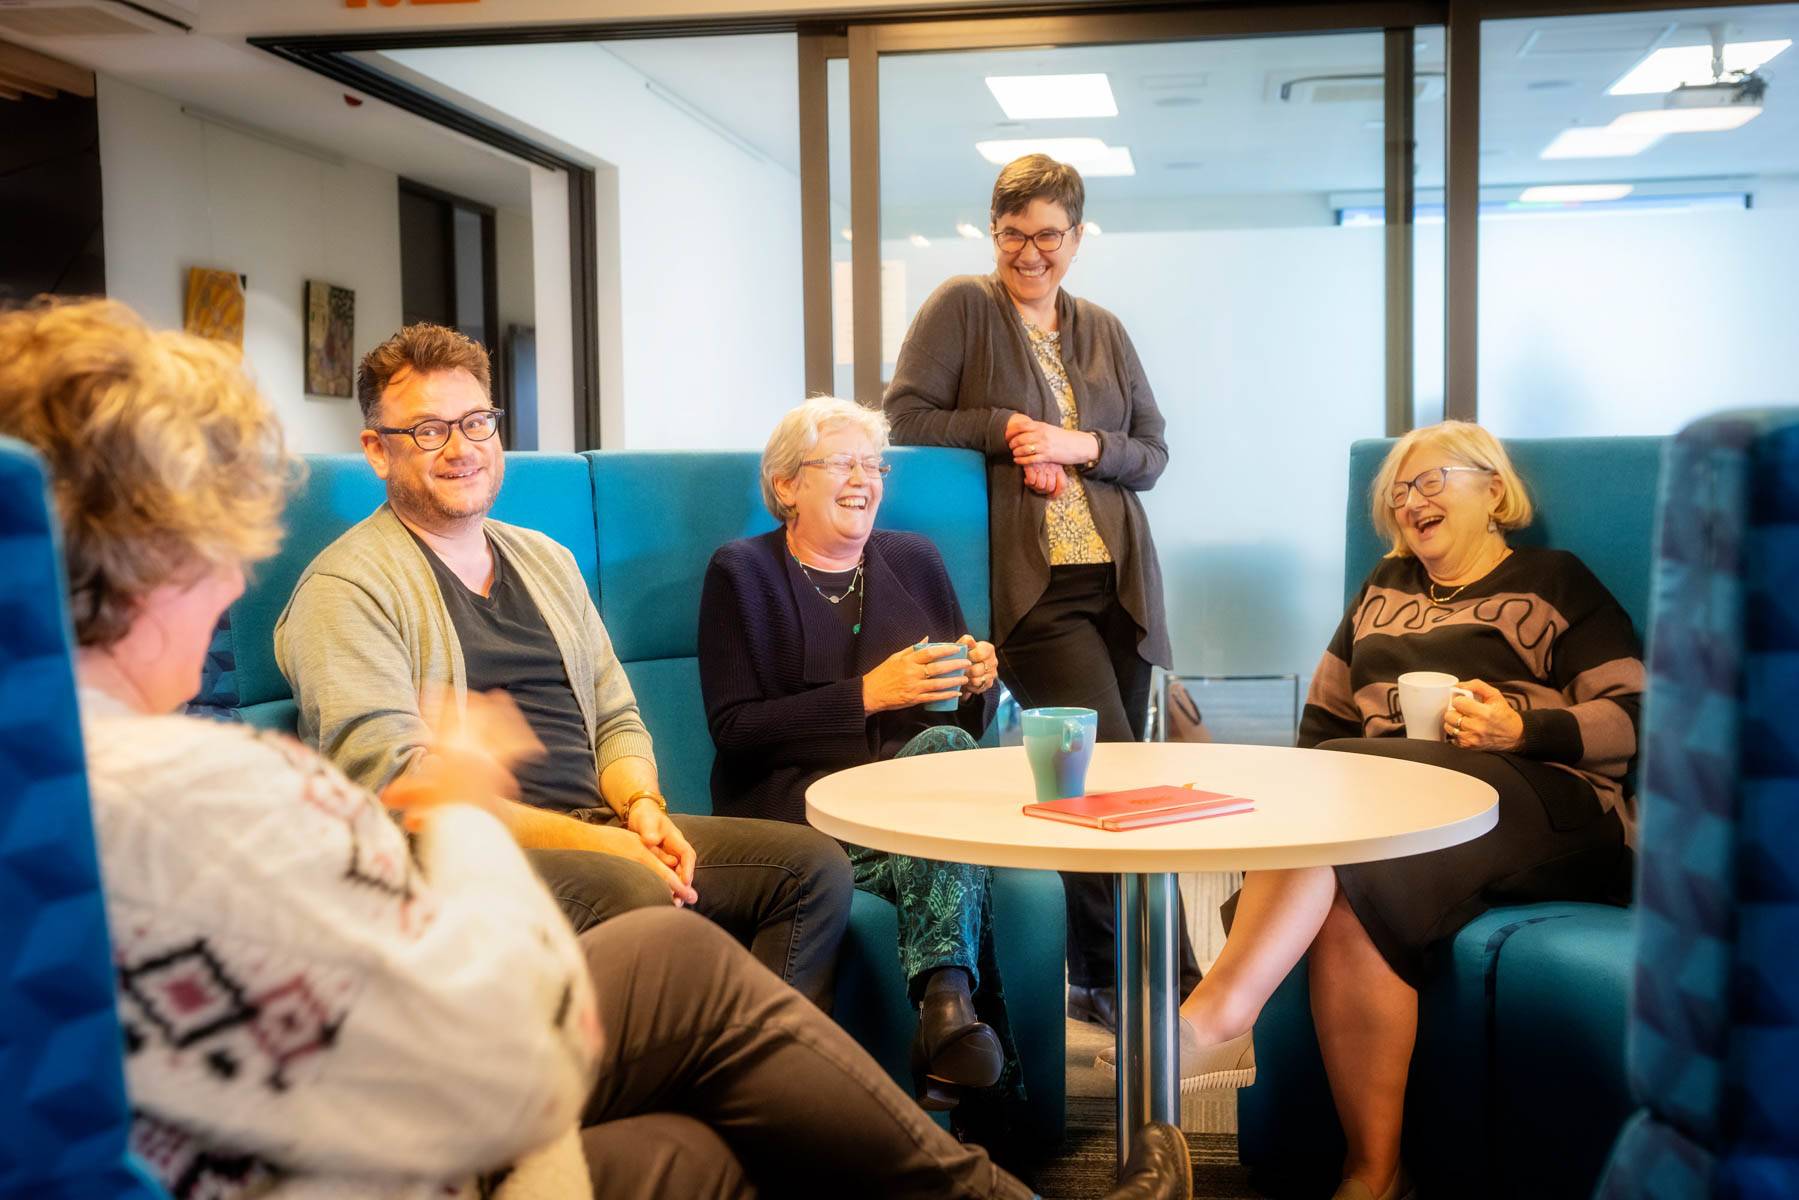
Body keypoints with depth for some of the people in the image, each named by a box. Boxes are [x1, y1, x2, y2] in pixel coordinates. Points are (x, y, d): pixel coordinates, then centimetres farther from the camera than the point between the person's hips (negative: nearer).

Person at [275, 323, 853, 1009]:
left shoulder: (547, 561, 21)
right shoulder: (347, 587, -3)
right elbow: (393, 780, -14)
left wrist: (641, 806, -2)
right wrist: (582, 839, -19)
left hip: (601, 828, 7)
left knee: (815, 866, -10)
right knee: (638, 895, -36)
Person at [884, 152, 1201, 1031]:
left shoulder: (1104, 332, 18)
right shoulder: (962, 307, 5)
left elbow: (1153, 457, 14)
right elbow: (905, 416, -3)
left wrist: (1081, 446, -5)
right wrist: (1008, 428, -9)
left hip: (1115, 580, 5)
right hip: (1030, 585, -5)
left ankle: (1100, 979, 20)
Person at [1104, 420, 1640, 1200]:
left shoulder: (1554, 582, 11)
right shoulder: (1384, 588, 26)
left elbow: (1634, 721, 1)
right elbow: (1323, 724, 24)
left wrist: (1525, 731, -16)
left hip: (1537, 804, -4)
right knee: (1350, 898, -32)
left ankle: (1208, 1020, -38)